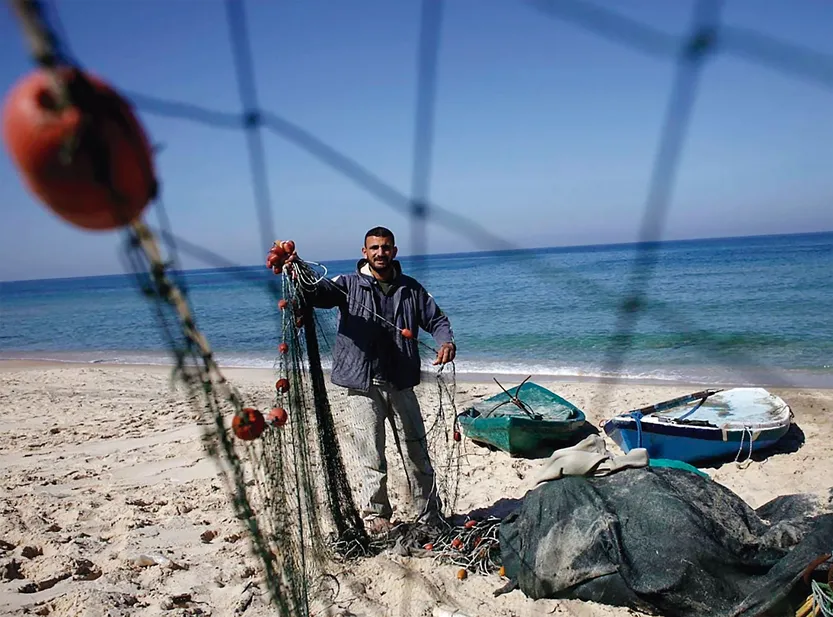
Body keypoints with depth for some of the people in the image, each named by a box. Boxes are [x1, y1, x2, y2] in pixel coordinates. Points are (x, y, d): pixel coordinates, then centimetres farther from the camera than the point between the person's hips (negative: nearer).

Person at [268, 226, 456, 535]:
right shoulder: (348, 285, 0)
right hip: (364, 385, -3)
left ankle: (431, 517, 29)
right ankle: (375, 516, 21)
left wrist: (447, 341, -11)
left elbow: (436, 318, 11)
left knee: (418, 454, 13)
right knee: (372, 458, 2)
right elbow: (317, 292, -16)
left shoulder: (410, 288, 8)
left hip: (401, 384, 3)